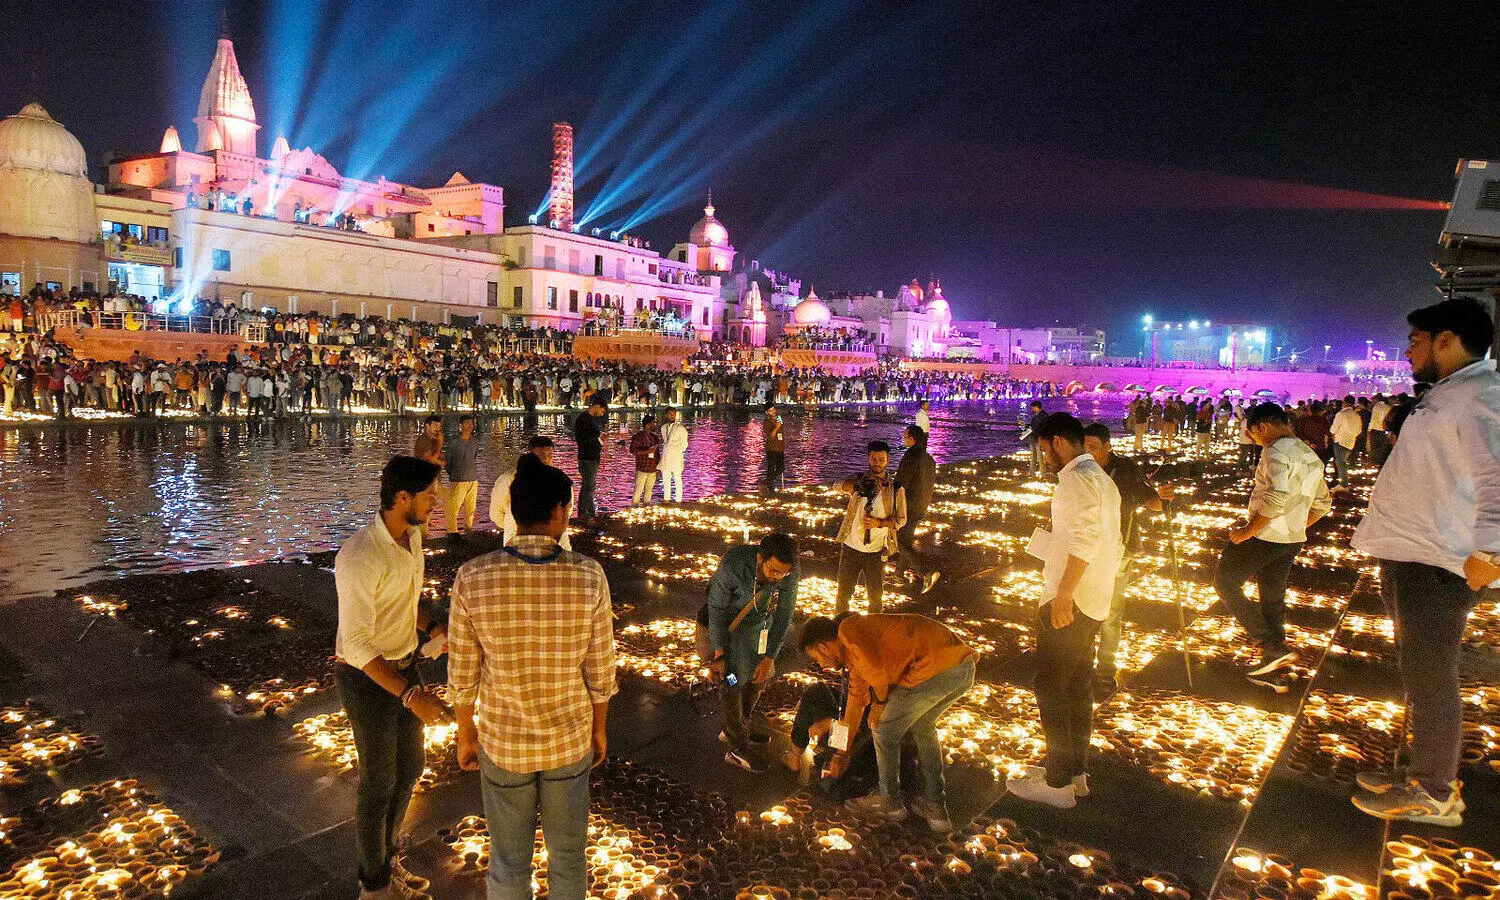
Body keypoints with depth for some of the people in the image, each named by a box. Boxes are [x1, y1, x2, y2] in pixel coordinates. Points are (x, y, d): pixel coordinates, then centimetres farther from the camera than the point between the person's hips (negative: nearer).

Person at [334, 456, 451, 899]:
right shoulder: (360, 557, -33)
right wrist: (411, 696, -35)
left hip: (403, 665, 8)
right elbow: (356, 644, -30)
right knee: (379, 782, 9)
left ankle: (384, 854, 45)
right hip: (366, 679, -8)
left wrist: (435, 630, -3)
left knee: (410, 766, 20)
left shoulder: (411, 536, -4)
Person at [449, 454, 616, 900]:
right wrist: (599, 729, 8)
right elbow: (600, 669, -11)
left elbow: (462, 673, -11)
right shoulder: (589, 576, -23)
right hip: (570, 738, 0)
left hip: (504, 742, 0)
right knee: (567, 853, 24)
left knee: (509, 859, 23)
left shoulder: (473, 578, -23)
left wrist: (466, 735, 7)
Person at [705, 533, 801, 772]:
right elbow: (716, 609, -26)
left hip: (759, 621, 4)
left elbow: (783, 616, -17)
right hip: (727, 621, -4)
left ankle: (743, 721, 40)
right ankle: (737, 748, 8)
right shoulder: (733, 565, -39)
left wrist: (769, 658, -18)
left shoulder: (792, 573, -29)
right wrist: (719, 654, -20)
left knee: (760, 675, 14)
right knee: (734, 680, -6)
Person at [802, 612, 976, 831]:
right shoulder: (854, 656, 29)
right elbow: (856, 703, 37)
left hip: (936, 667, -10)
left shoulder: (848, 628, 1)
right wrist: (842, 755, 44)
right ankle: (936, 807, 34)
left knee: (885, 729, 11)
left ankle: (889, 801, 26)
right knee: (922, 727, 30)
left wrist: (879, 702, 7)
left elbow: (877, 671, -13)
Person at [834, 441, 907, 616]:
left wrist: (879, 523, -19)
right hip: (851, 546, 1)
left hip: (877, 550, -1)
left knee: (875, 593, 12)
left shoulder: (895, 488, -3)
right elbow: (839, 486, -18)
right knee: (844, 590, 11)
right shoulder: (859, 480, 0)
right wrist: (860, 485, -37)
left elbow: (901, 518, -1)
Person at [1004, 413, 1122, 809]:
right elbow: (1113, 545, 21)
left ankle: (1058, 783, 4)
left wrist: (1063, 593, -27)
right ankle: (1075, 770, 27)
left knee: (1051, 688, -3)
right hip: (1093, 604, 10)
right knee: (1077, 687, 17)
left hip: (1068, 604, -10)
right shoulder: (1103, 480, 18)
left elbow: (1085, 538, -27)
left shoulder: (1077, 478, -14)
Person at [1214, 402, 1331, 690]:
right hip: (1293, 541, 9)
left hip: (1264, 536, -9)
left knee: (1226, 584, 6)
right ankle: (1271, 671, 22)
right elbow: (1322, 504, 21)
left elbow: (1276, 498, -30)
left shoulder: (1276, 452, -17)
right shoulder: (1311, 456, 13)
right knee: (1273, 598, 15)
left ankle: (1273, 647, -1)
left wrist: (1247, 531, -22)